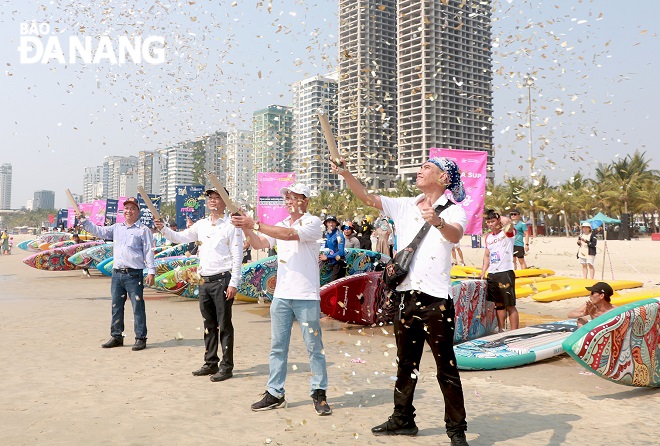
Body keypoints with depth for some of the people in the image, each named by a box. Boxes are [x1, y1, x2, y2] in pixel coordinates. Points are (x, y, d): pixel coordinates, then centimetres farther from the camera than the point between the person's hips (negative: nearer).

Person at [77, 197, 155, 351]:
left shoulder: (143, 230, 1)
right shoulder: (116, 228, 17)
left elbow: (149, 252, -3)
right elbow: (97, 231, 18)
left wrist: (151, 272, -9)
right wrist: (83, 220, 7)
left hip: (134, 275, -6)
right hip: (117, 273, 6)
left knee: (138, 307, -5)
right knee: (116, 307, 11)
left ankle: (140, 338, 1)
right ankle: (116, 336, 21)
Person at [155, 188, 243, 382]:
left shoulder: (231, 226, -6)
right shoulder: (201, 225, 13)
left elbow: (237, 257, -10)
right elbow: (180, 237, 16)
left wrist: (233, 284, -16)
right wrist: (163, 229, -2)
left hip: (222, 280, -7)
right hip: (205, 280, 7)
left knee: (224, 325, -2)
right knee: (209, 325, 14)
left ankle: (227, 366, 6)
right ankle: (210, 363, 24)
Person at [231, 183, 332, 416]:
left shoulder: (313, 222, -4)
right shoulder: (280, 225, 15)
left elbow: (290, 234, -21)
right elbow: (259, 244, 5)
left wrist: (256, 224, -21)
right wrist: (246, 228, -14)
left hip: (306, 296, -6)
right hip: (281, 294, 6)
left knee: (314, 347, 3)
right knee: (277, 346, 9)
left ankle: (319, 393, 13)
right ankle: (274, 393, 17)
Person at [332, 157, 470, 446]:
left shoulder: (453, 211, -6)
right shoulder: (405, 207, 10)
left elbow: (456, 234, -28)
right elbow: (367, 197, 5)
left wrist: (437, 221, -49)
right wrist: (345, 174, -7)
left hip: (436, 299, -6)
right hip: (406, 295, 6)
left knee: (446, 367, 1)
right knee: (406, 364, 17)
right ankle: (403, 419, 31)